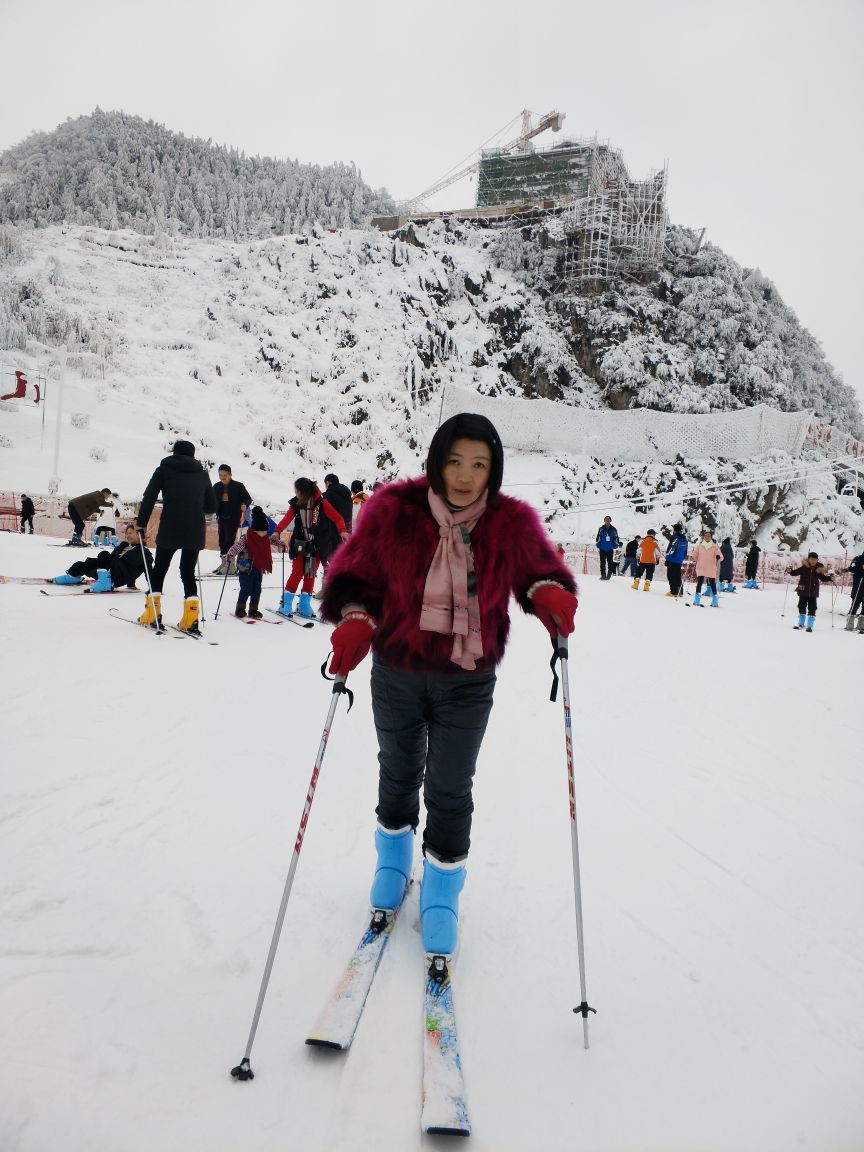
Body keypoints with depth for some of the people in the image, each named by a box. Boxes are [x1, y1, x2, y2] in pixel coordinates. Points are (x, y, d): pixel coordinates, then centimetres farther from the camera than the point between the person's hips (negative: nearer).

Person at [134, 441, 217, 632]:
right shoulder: (202, 474, 15)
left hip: (169, 530, -2)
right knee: (188, 572, 10)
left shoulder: (164, 470, 9)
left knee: (159, 569, 12)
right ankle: (191, 617, -1)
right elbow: (212, 507, 16)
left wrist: (141, 522, 11)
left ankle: (153, 614, 8)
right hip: (195, 532, 2)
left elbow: (149, 497, 1)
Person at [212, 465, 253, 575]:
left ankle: (231, 566, -6)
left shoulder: (238, 486, -5)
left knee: (229, 541, -9)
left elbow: (248, 499, -2)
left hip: (233, 518, -5)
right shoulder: (216, 487, 7)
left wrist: (244, 505, -22)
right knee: (222, 541, 10)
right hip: (221, 518, 5)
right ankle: (224, 563, 21)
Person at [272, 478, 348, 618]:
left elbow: (337, 518, -13)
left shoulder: (321, 503, -10)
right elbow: (287, 518, -12)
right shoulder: (296, 504, -2)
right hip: (300, 543, 0)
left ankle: (304, 604, 17)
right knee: (297, 572, -3)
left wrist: (342, 530, -31)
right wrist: (277, 531, -29)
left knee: (310, 574, 6)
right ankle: (286, 603, 6)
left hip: (317, 545, 0)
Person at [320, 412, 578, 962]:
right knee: (399, 772, 22)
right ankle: (393, 859, 51)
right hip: (396, 673, 1)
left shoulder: (513, 523, -14)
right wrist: (356, 620, -29)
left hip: (468, 683, -1)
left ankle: (442, 890, 33)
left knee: (451, 790, 7)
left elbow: (543, 571, -2)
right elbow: (354, 576, -9)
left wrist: (550, 595, -25)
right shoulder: (393, 510, -17)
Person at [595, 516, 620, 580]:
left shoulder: (613, 529, 2)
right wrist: (598, 546, 3)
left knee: (610, 562, -1)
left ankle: (609, 574, 10)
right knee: (602, 562, -2)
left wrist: (615, 546, 3)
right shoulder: (601, 529, 1)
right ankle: (603, 575, 1)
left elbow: (616, 539, 10)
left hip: (610, 549, 0)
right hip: (602, 549, 0)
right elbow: (598, 538, 7)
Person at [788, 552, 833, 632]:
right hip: (803, 592, 0)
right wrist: (791, 571, -19)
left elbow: (823, 578, 12)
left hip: (813, 593, 0)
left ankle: (810, 626, 7)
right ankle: (801, 624, 24)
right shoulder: (804, 567, -5)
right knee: (802, 607, 10)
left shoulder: (818, 569, 0)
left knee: (812, 610, -1)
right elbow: (796, 572, 0)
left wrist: (830, 578, -4)